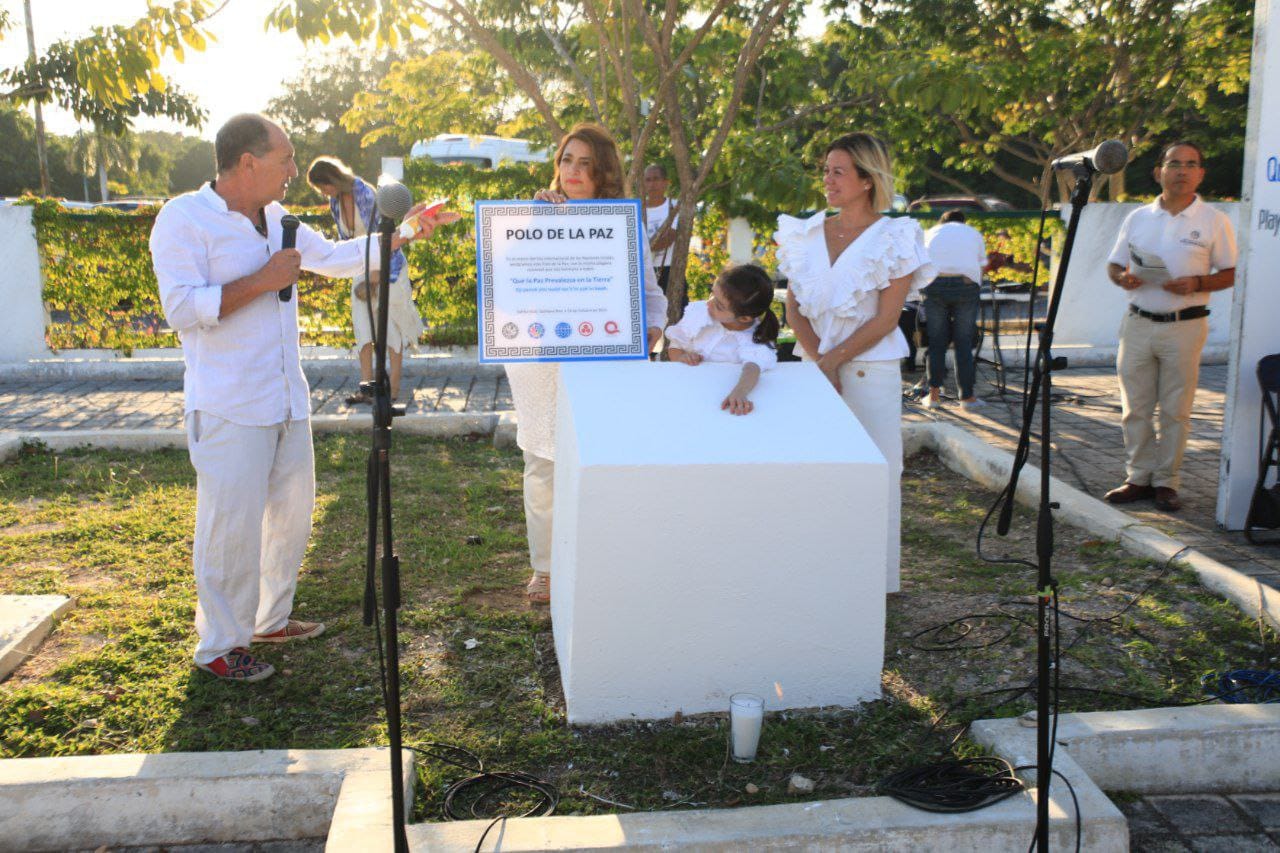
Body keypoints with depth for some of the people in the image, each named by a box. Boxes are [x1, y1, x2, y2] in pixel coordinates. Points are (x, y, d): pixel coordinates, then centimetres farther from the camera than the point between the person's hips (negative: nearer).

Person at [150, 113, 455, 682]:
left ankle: (271, 618, 34)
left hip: (287, 398, 8)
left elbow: (336, 257, 24)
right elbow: (182, 309, -19)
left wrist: (407, 232, 18)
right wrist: (263, 281, -19)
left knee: (292, 511, 16)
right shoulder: (184, 219, -11)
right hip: (229, 407, -8)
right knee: (232, 523, -4)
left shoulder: (276, 220, 13)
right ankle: (219, 645, 12)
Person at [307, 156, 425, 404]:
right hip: (363, 271, 7)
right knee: (363, 328, 2)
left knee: (392, 327, -2)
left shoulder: (365, 195, -18)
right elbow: (344, 241, 11)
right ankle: (366, 388, 5)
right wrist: (360, 277, 3)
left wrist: (374, 279, -16)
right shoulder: (335, 202, 3)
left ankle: (394, 390, 2)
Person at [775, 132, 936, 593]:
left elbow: (885, 319, -8)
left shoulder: (893, 238, -4)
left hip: (870, 370, -4)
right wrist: (817, 359, -9)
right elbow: (793, 305, 6)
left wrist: (833, 360, -13)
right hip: (814, 367, 4)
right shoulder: (808, 233, 9)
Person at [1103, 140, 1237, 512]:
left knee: (1175, 410, 1)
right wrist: (1123, 278, -9)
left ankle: (1166, 482, 10)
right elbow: (1114, 265, 14)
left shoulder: (1214, 222, 1)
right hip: (1138, 324, 3)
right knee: (1135, 408, 5)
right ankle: (1139, 478, 16)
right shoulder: (1137, 218, 9)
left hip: (1185, 326, -3)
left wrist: (1196, 283, -17)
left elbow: (1230, 274, 2)